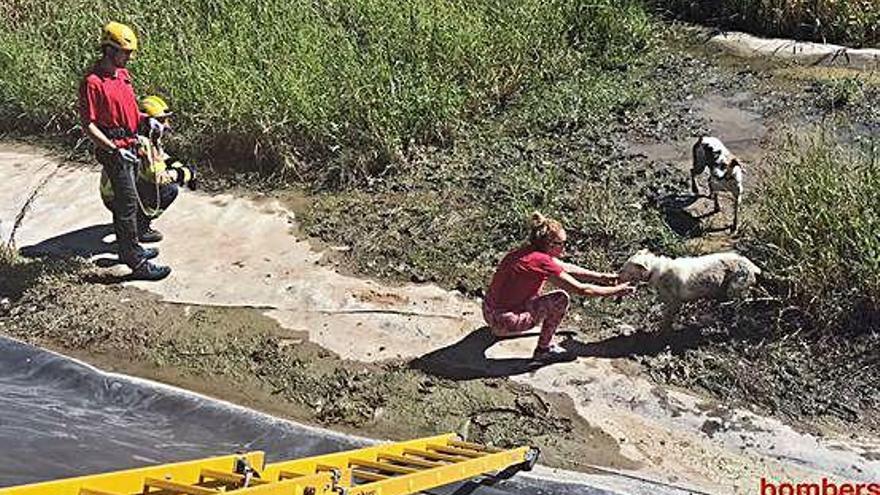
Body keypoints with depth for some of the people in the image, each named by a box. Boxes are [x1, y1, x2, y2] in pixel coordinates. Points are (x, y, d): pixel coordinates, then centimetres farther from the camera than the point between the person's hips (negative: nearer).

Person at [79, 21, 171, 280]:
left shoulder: (123, 74, 8)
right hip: (113, 151, -9)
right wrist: (114, 149, -26)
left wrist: (147, 119, 7)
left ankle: (128, 248, 32)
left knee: (122, 200, 19)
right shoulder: (93, 82, -18)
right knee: (129, 203, -8)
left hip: (129, 147, 9)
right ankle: (137, 263, -4)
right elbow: (88, 125, -18)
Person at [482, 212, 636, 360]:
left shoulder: (528, 251, 4)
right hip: (504, 322, -9)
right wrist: (616, 291, 0)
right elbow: (581, 289, -12)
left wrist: (601, 277, 18)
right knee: (561, 299, -9)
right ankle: (544, 349, 6)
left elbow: (567, 268, 17)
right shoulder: (541, 261, -20)